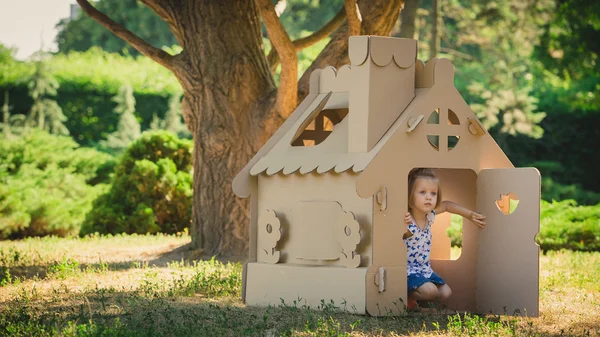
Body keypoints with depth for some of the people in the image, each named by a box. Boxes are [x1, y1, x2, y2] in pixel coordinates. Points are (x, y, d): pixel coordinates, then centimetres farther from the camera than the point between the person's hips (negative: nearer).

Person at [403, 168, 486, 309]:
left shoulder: (429, 215, -2)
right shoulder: (406, 222, -27)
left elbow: (447, 205, 17)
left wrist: (470, 215, 14)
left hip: (424, 269, 8)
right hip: (408, 270, -8)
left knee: (445, 293, 6)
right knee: (429, 290, -28)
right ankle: (407, 296, -1)